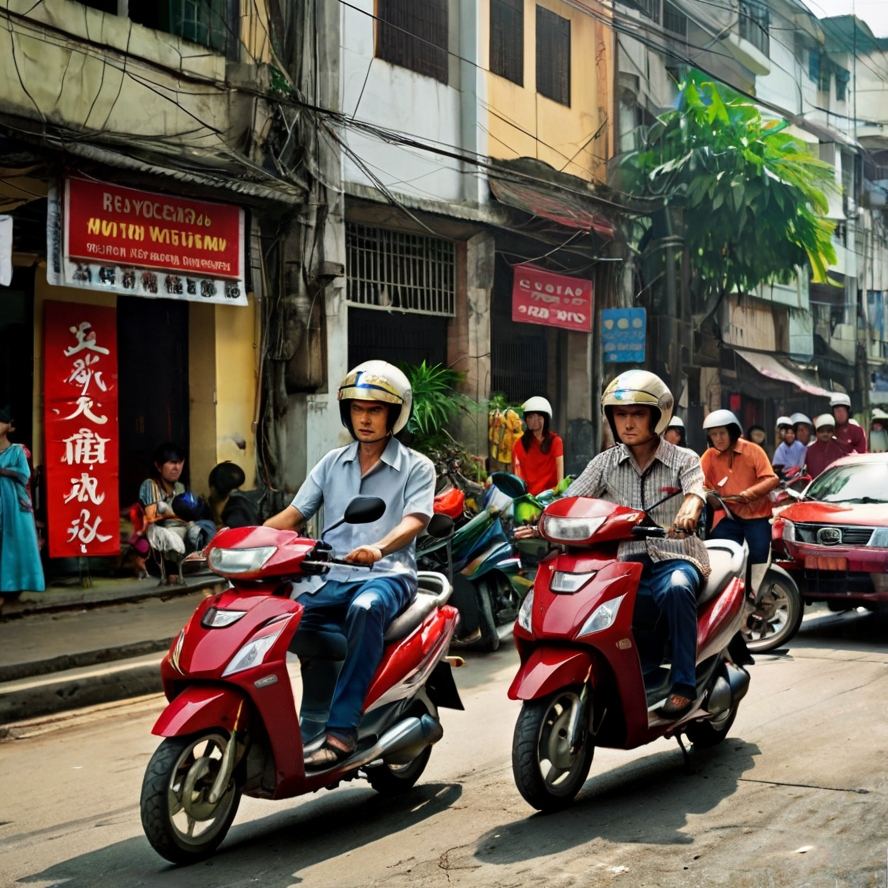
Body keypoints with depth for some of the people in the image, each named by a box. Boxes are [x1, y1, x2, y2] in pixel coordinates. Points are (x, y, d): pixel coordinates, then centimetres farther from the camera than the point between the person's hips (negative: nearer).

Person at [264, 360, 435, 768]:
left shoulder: (416, 467, 6)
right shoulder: (332, 463, 18)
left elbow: (415, 520, -12)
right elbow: (293, 515, 11)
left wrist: (378, 548, -34)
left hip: (387, 575, -4)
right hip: (332, 579, 4)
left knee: (365, 608, -40)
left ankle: (341, 730, -41)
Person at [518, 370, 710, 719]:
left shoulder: (683, 460, 3)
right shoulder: (606, 463, 10)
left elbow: (695, 489, -19)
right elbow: (571, 501, -2)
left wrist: (688, 511, -44)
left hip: (673, 558, -2)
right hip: (625, 562, 3)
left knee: (676, 588, -38)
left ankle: (684, 684, -24)